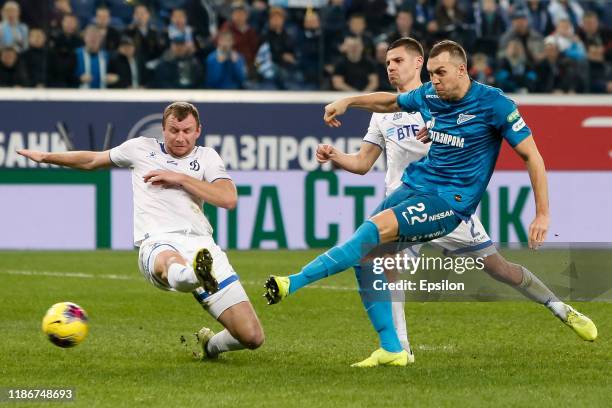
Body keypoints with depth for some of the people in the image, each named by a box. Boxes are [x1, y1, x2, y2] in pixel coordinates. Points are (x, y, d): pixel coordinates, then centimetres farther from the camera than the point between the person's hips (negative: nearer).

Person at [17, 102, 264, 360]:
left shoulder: (207, 157, 19)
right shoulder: (140, 148, 21)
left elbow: (229, 199, 2)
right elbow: (92, 160, 38)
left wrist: (181, 178, 1)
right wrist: (45, 157, 45)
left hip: (201, 242, 2)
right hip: (158, 242, -2)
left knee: (252, 336, -8)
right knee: (170, 264, -46)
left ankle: (210, 345, 26)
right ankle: (193, 275, -84)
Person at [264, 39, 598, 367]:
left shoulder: (493, 103, -11)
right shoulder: (428, 95, 5)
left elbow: (531, 156, -8)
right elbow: (391, 102, 29)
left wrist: (542, 215, -12)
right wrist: (348, 101, 17)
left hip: (451, 199, -7)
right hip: (415, 185, 7)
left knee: (377, 228, -27)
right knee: (367, 254, -9)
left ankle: (294, 283, -30)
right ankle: (391, 349, -2)